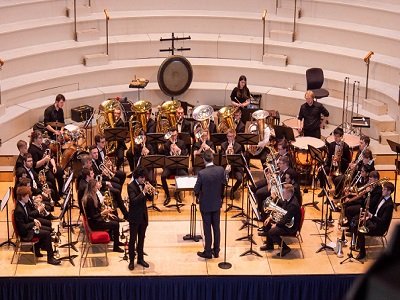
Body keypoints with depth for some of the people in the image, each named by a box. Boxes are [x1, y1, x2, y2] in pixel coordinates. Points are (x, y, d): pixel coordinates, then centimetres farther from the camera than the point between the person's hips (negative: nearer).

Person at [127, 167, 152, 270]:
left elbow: (149, 198, 6)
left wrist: (151, 191, -14)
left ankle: (140, 258, 24)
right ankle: (131, 260, 8)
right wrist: (143, 192, -31)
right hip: (134, 217, -6)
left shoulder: (144, 184, 3)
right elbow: (134, 200, -25)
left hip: (143, 216, 6)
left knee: (141, 238, 14)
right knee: (132, 239, 1)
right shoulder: (131, 186, -15)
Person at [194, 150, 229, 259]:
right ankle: (216, 251, 24)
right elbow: (224, 183, 1)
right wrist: (226, 172, 14)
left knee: (207, 228, 7)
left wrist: (198, 196, 8)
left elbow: (196, 190, -14)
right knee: (216, 227, 15)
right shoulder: (220, 170, -12)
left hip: (205, 205, -4)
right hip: (217, 203, 4)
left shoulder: (202, 173, -23)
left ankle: (208, 252, 15)